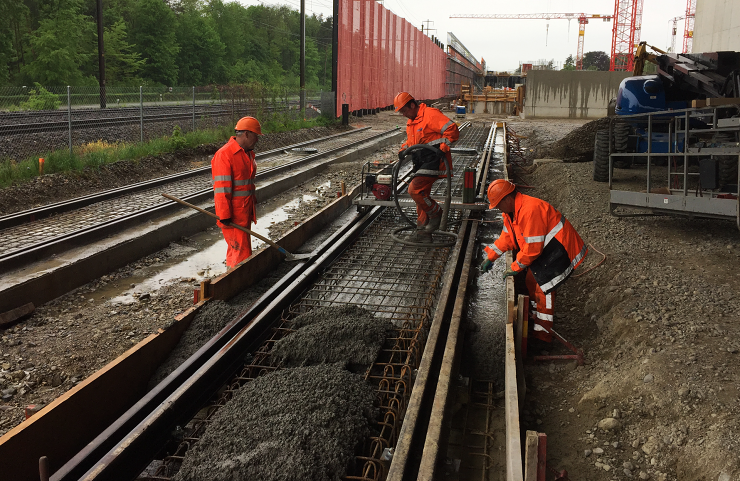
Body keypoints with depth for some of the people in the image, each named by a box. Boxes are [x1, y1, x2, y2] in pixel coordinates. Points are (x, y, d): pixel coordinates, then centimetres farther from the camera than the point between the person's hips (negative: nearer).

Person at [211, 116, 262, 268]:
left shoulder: (248, 153, 14)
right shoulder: (224, 154, -16)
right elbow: (221, 188, -19)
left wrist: (252, 209, 24)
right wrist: (224, 215, -21)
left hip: (245, 210, 9)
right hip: (233, 213, -9)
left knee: (235, 248, 16)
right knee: (241, 251, -10)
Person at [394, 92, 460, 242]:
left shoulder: (430, 114, -13)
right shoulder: (411, 122, 16)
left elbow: (452, 130, -19)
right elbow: (410, 141, 31)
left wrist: (442, 148, -25)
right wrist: (403, 150, 12)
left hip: (434, 161, -9)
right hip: (422, 163, 10)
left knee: (414, 189, -18)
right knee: (422, 196, 10)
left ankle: (436, 213, 2)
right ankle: (423, 232, 17)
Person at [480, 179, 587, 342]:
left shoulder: (530, 210, -30)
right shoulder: (512, 210, 3)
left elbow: (533, 248, -28)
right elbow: (507, 237, 16)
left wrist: (515, 267, -17)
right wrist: (490, 257, 13)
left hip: (561, 252, -10)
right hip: (546, 250, 11)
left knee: (544, 288, -10)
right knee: (532, 281, 16)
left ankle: (542, 335, -2)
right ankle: (536, 319, 32)